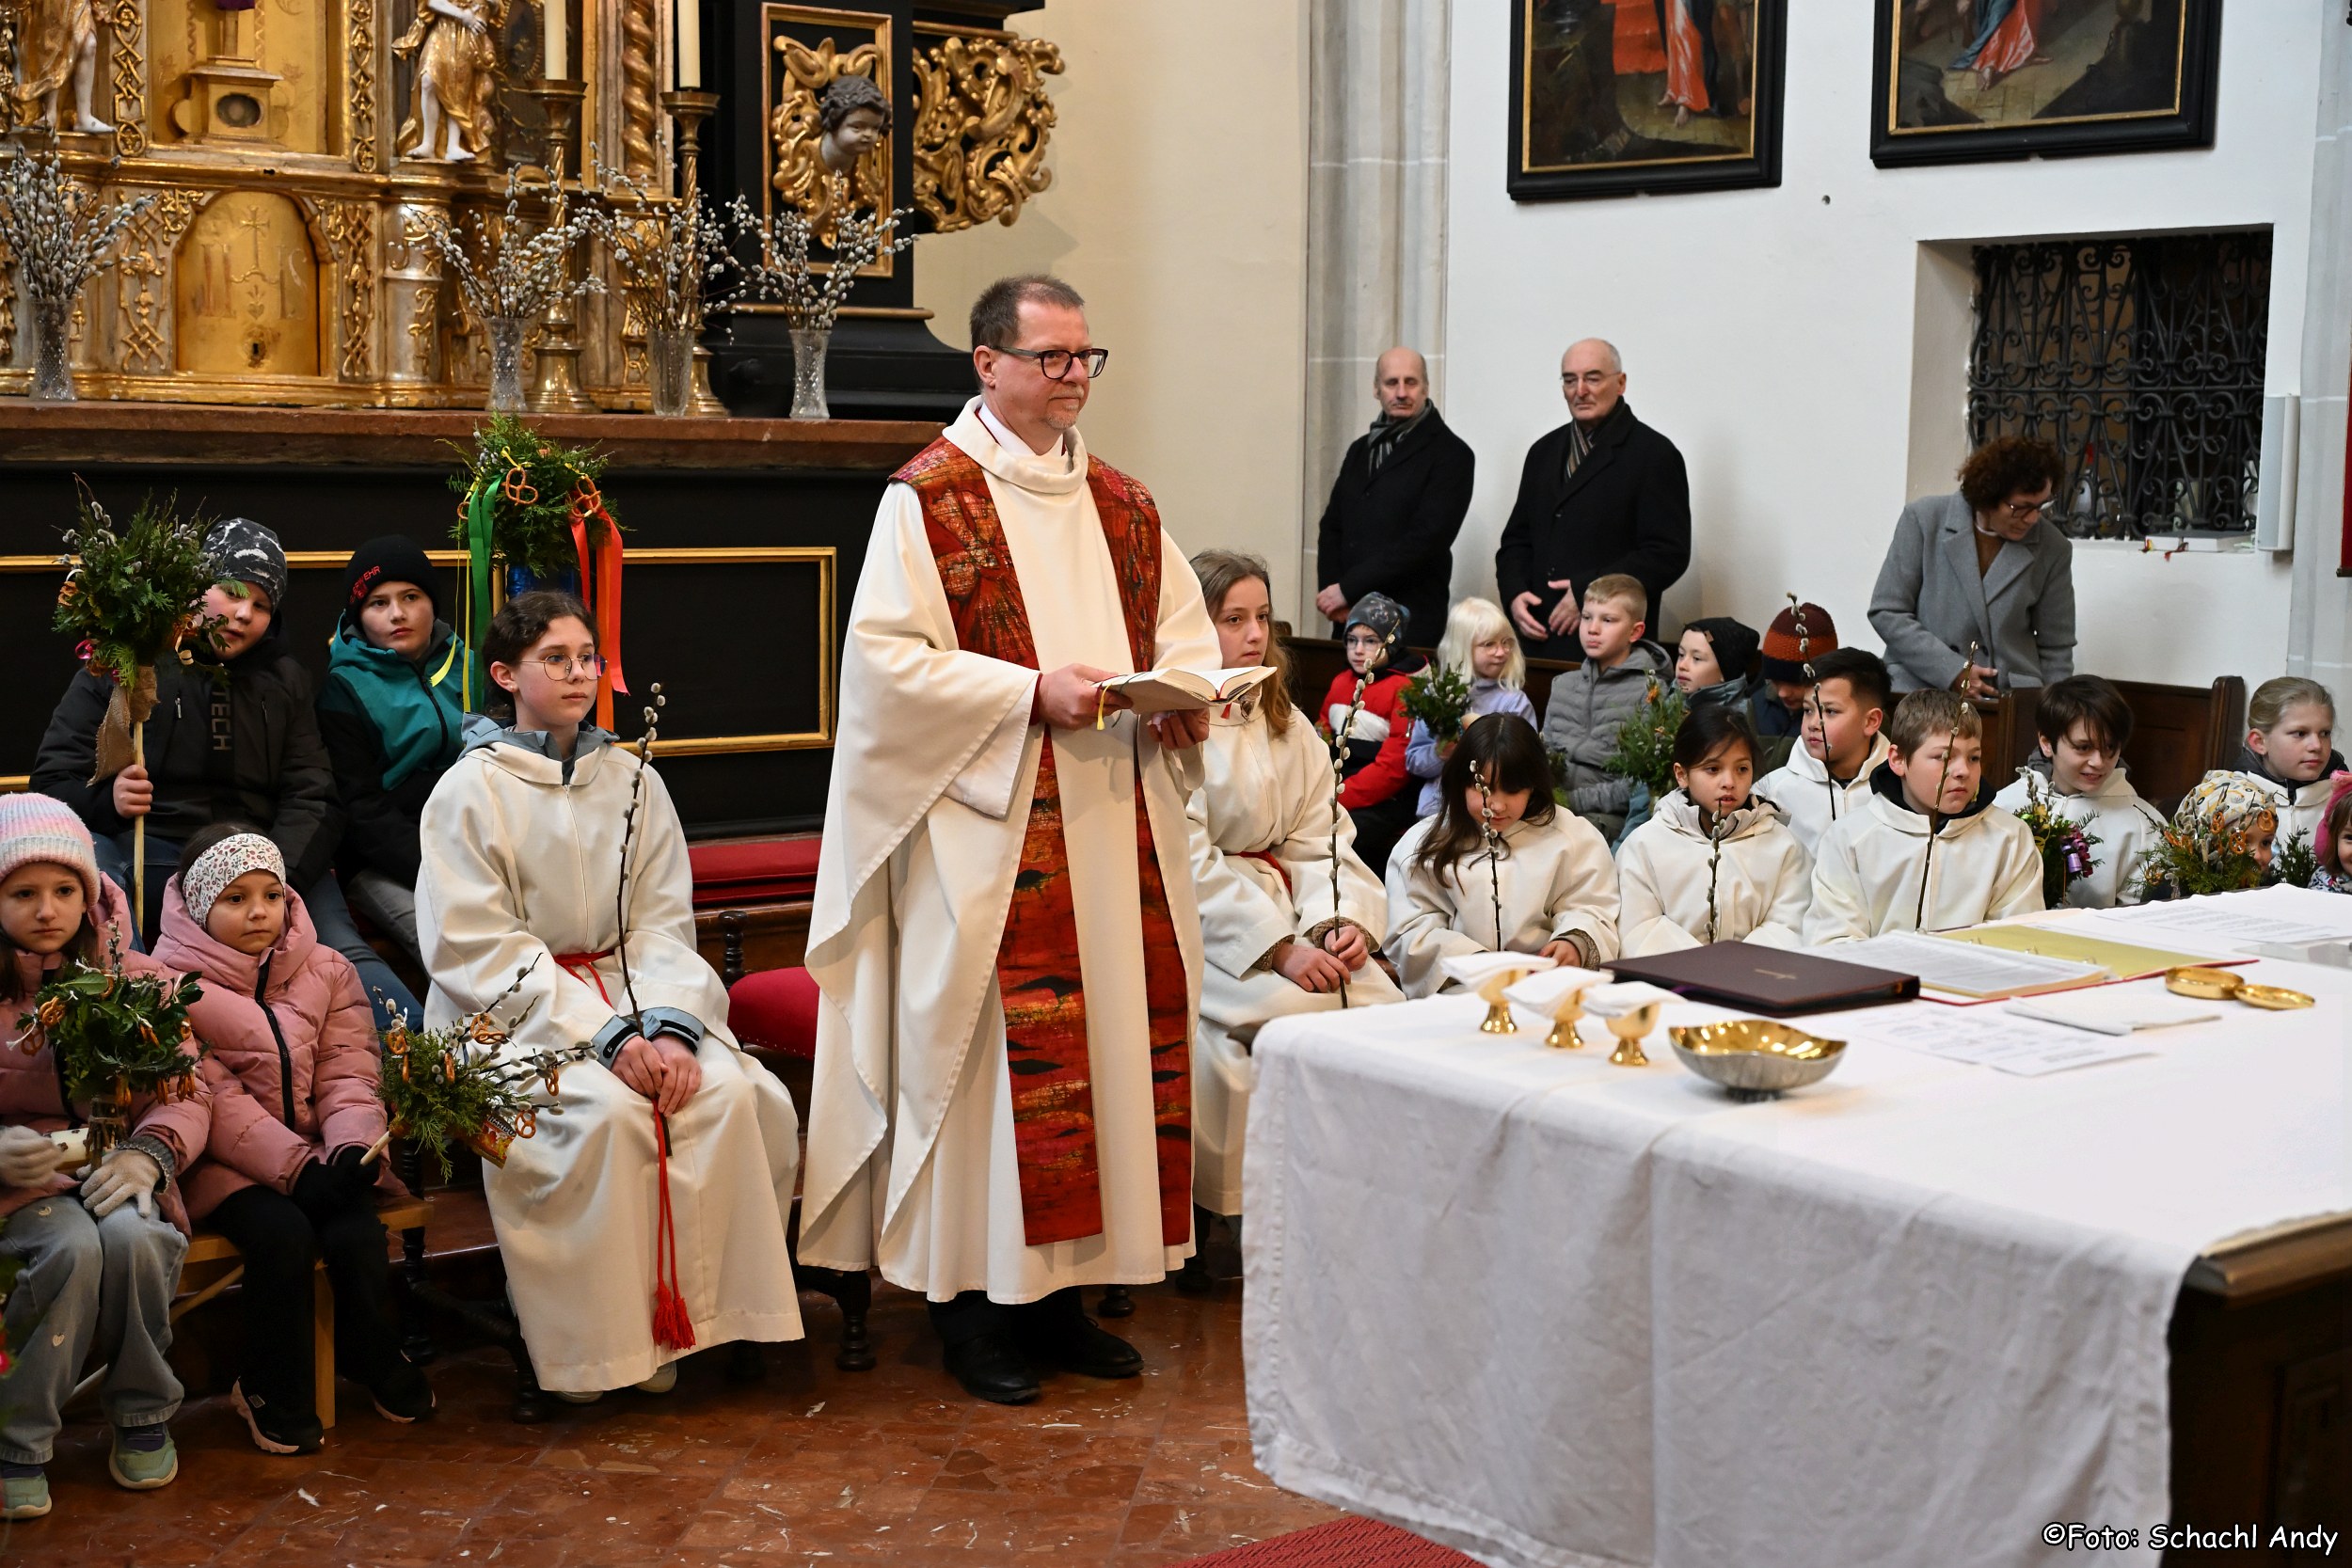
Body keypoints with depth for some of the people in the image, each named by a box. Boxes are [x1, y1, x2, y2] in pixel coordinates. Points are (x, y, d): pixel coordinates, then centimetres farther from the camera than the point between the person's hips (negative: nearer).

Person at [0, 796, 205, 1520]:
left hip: (116, 1171, 2)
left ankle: (142, 1413, -7)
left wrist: (148, 1152, -17)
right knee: (72, 1246, -34)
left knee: (128, 1236, -33)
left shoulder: (136, 979, 9)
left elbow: (186, 1092, 4)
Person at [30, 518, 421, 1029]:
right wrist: (108, 799, -20)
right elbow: (54, 780, 4)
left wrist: (274, 877, -14)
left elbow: (312, 799, 7)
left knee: (342, 948, -27)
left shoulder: (285, 679, 16)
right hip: (150, 856, -2)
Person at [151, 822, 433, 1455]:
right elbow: (212, 1098, -13)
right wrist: (297, 1166, -22)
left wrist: (352, 1149, -20)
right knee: (282, 1235, -30)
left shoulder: (327, 970, 9)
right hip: (225, 1163, -3)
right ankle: (272, 1388, -10)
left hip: (320, 1155, 3)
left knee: (357, 1232, -24)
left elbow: (347, 1072, 2)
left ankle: (372, 1356, 4)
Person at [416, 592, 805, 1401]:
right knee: (610, 1112, -32)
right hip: (509, 1016, -4)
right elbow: (479, 950, -10)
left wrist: (670, 1024, -15)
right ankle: (599, 1338, -18)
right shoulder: (470, 792, -3)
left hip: (626, 995, 4)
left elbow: (661, 925, 6)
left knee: (734, 1094, -23)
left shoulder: (633, 782, 11)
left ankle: (709, 1307, -10)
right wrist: (605, 1034, -20)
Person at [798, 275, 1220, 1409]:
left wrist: (1184, 696, -2)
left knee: (1112, 1039, 7)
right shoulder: (929, 498, -5)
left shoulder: (1122, 504, 14)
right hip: (986, 835, -6)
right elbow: (886, 657, -13)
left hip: (1112, 833, 7)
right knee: (989, 1050, -4)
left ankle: (1059, 1289, 18)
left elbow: (1187, 631, 21)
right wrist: (1033, 692, -19)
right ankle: (974, 1300, 8)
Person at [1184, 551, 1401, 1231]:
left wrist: (1342, 920, -11)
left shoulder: (1288, 724, 17)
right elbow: (1187, 863, -14)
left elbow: (1318, 841, 10)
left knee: (1384, 1000, -17)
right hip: (1195, 922, -6)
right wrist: (1278, 948, -21)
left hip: (1283, 904, 7)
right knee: (1301, 1009, -28)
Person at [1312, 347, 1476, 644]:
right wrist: (1332, 592, -3)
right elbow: (1332, 527, 15)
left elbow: (1425, 539, -15)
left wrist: (1348, 589, -15)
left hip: (1412, 622, -5)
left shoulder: (1450, 454, -6)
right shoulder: (1361, 450, 15)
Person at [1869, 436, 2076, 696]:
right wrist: (1953, 672, -9)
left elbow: (2056, 649, 12)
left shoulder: (2053, 550, 5)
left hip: (2010, 698, 3)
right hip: (1920, 690, -3)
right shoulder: (1923, 519, -1)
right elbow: (1886, 613, -2)